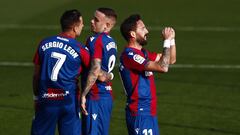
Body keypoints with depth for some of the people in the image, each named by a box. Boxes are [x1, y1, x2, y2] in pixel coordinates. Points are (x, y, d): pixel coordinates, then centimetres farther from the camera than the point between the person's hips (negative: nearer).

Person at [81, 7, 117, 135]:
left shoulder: (95, 40, -13)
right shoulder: (111, 42, 13)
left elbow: (95, 70, -22)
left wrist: (83, 95, -19)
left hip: (95, 97, -8)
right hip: (108, 95, 8)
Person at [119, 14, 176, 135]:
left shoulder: (142, 53, 15)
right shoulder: (129, 55, -17)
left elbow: (171, 60, 22)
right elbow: (162, 67, -23)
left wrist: (171, 40, 8)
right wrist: (167, 42, -14)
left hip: (149, 112, 10)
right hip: (139, 114, -10)